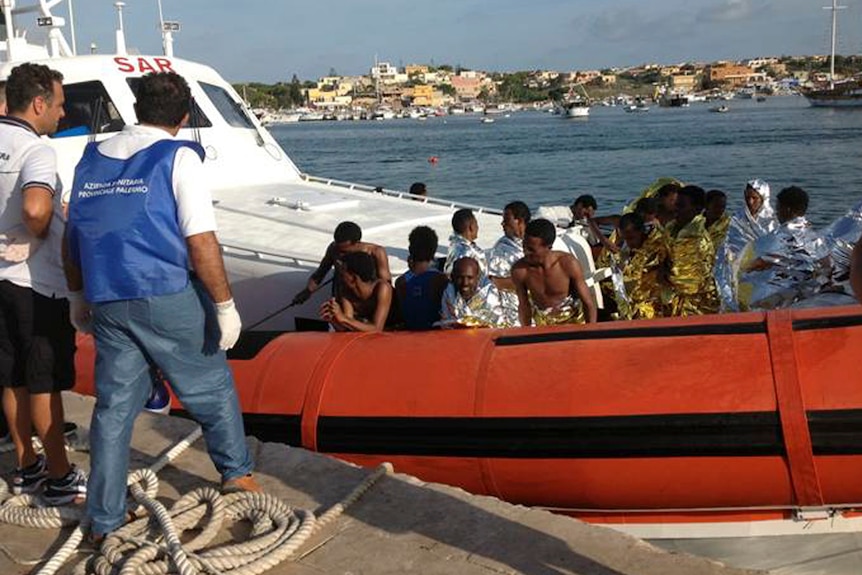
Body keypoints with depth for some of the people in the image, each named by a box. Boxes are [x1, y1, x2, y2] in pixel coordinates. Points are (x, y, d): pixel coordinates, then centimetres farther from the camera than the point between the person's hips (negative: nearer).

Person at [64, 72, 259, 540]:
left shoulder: (92, 158, 11)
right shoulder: (178, 158, -6)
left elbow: (73, 237, 14)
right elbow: (201, 241, -13)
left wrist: (79, 297, 24)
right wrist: (225, 305, -8)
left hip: (107, 304, 5)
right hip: (167, 298, -5)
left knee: (114, 406, 11)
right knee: (211, 386, 16)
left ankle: (103, 520, 16)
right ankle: (236, 471, 30)